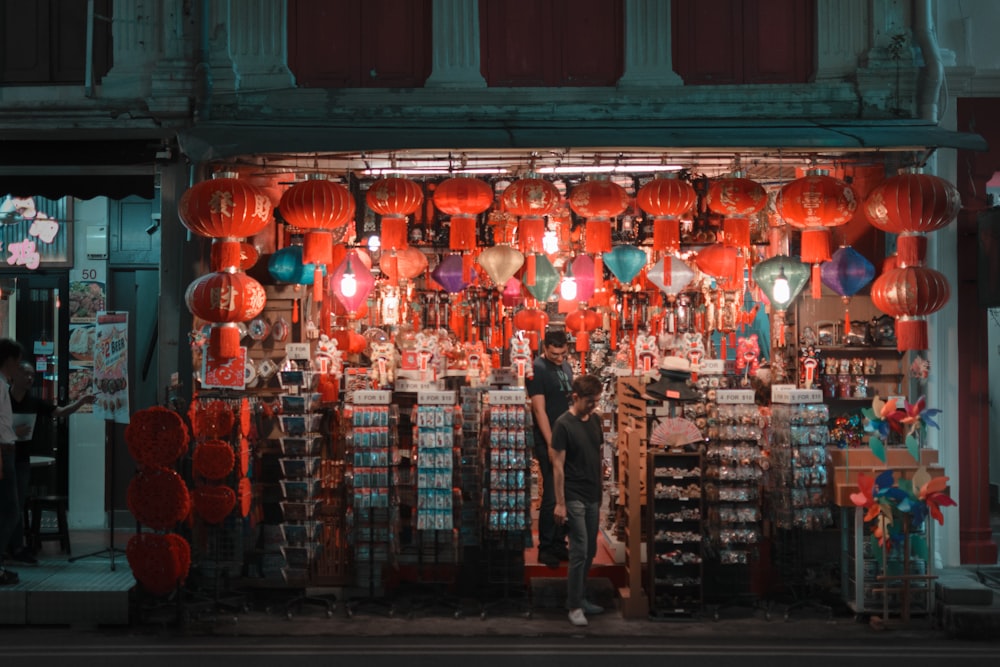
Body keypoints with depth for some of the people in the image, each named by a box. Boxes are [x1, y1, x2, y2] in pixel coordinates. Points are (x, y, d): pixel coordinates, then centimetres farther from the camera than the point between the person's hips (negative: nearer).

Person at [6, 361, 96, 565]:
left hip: (21, 459, 5)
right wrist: (11, 432, -24)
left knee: (17, 505, 8)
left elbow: (61, 412, -2)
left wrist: (81, 401, -16)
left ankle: (16, 547, 13)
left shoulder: (34, 403, 5)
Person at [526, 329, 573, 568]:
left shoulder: (566, 366, 12)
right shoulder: (537, 369, -11)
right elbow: (539, 409, -15)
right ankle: (545, 548, 5)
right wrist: (551, 444, -19)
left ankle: (559, 543, 21)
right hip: (549, 442, -7)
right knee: (552, 496, -5)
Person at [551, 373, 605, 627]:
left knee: (590, 551, 12)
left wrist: (601, 494, 15)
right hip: (574, 498, -7)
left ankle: (580, 597, 23)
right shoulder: (563, 425, -13)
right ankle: (574, 605, -1)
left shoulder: (595, 421, 7)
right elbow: (558, 466, -13)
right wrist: (560, 503, -15)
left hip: (593, 497, 7)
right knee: (579, 552, -8)